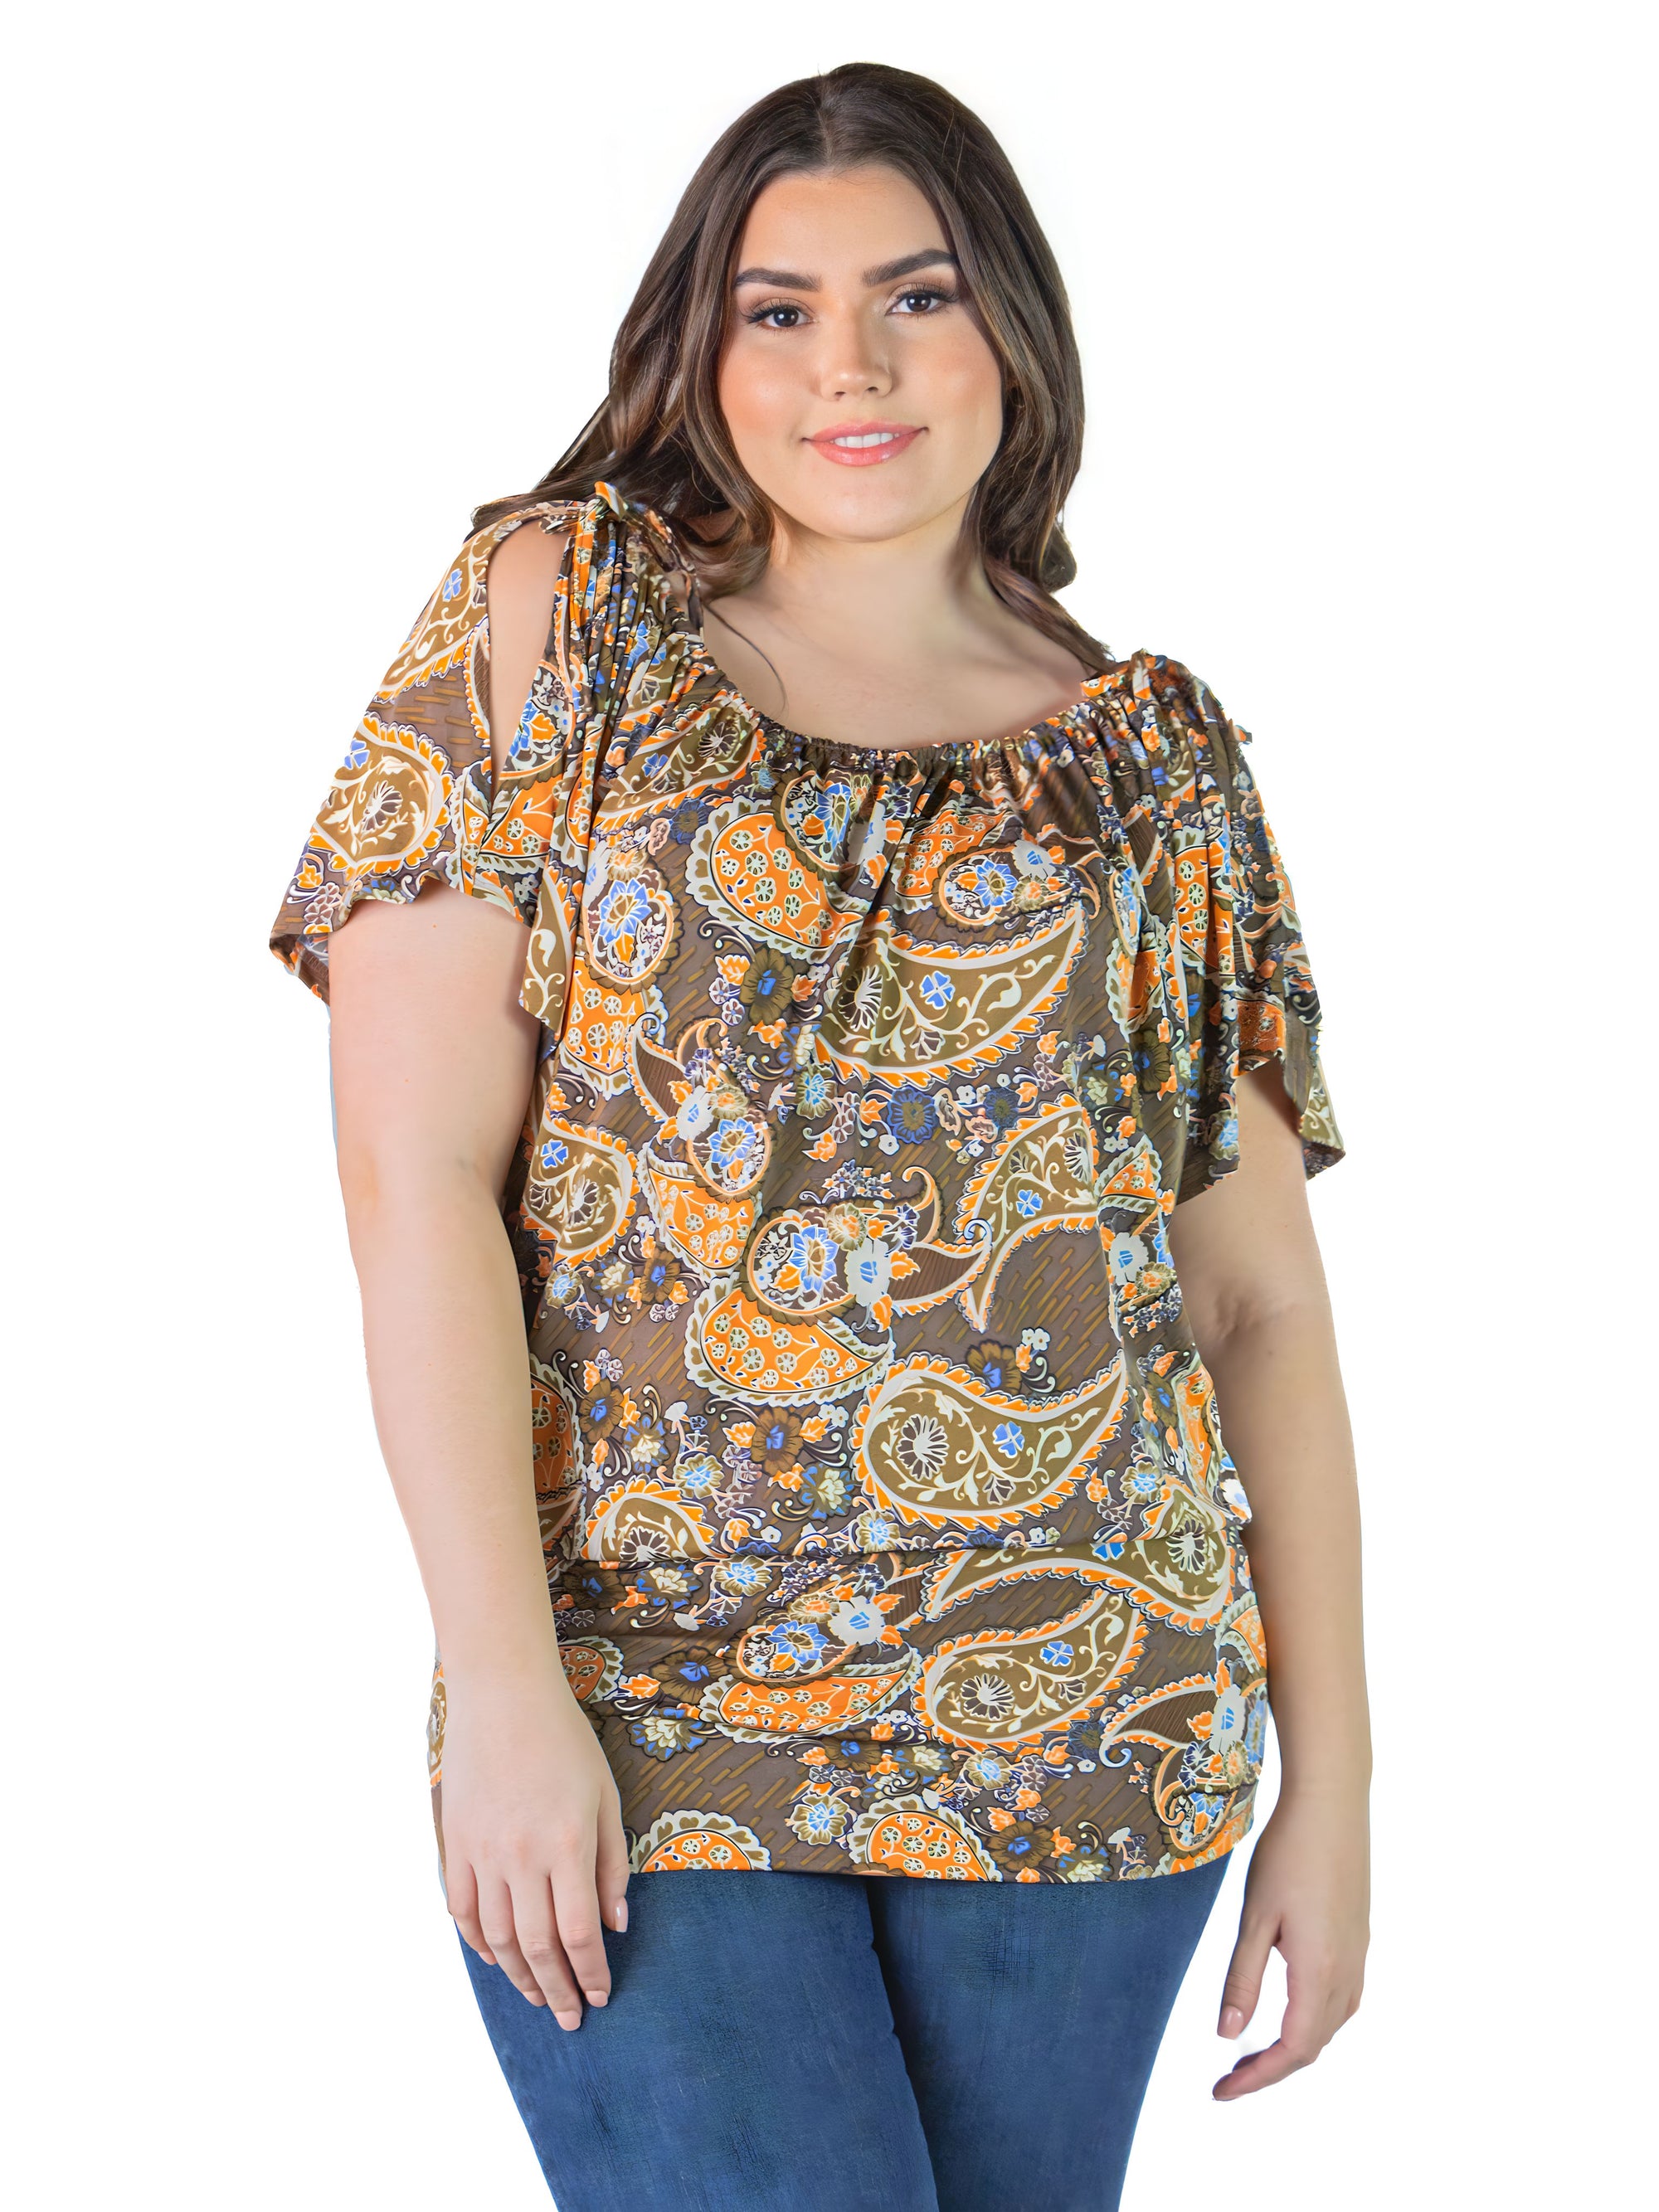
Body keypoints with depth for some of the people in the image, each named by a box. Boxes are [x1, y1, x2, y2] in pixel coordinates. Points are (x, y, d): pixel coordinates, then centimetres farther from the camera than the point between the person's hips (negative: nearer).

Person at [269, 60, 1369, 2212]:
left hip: (1083, 1717, 3)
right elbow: (418, 1170, -5)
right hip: (636, 1726, -2)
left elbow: (1263, 1296, 10)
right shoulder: (558, 620, 3)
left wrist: (1332, 1774, 5)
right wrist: (505, 1681, -12)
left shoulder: (1158, 761, 9)